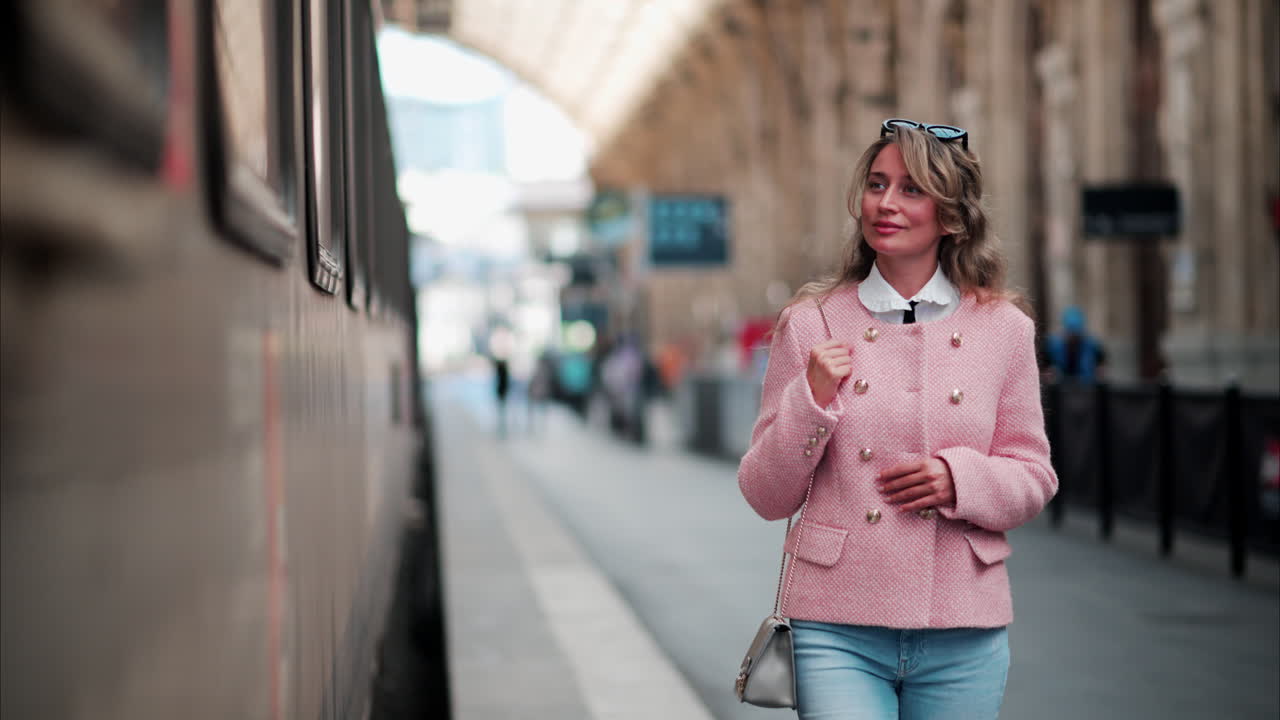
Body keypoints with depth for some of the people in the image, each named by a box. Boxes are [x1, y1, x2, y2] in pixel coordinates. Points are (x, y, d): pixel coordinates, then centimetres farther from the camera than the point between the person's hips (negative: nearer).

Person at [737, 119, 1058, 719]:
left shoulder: (1003, 328, 5)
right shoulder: (811, 323, 2)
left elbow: (1034, 477, 11)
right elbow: (766, 497, 3)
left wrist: (960, 479, -9)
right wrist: (811, 400, -12)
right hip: (838, 631, -1)